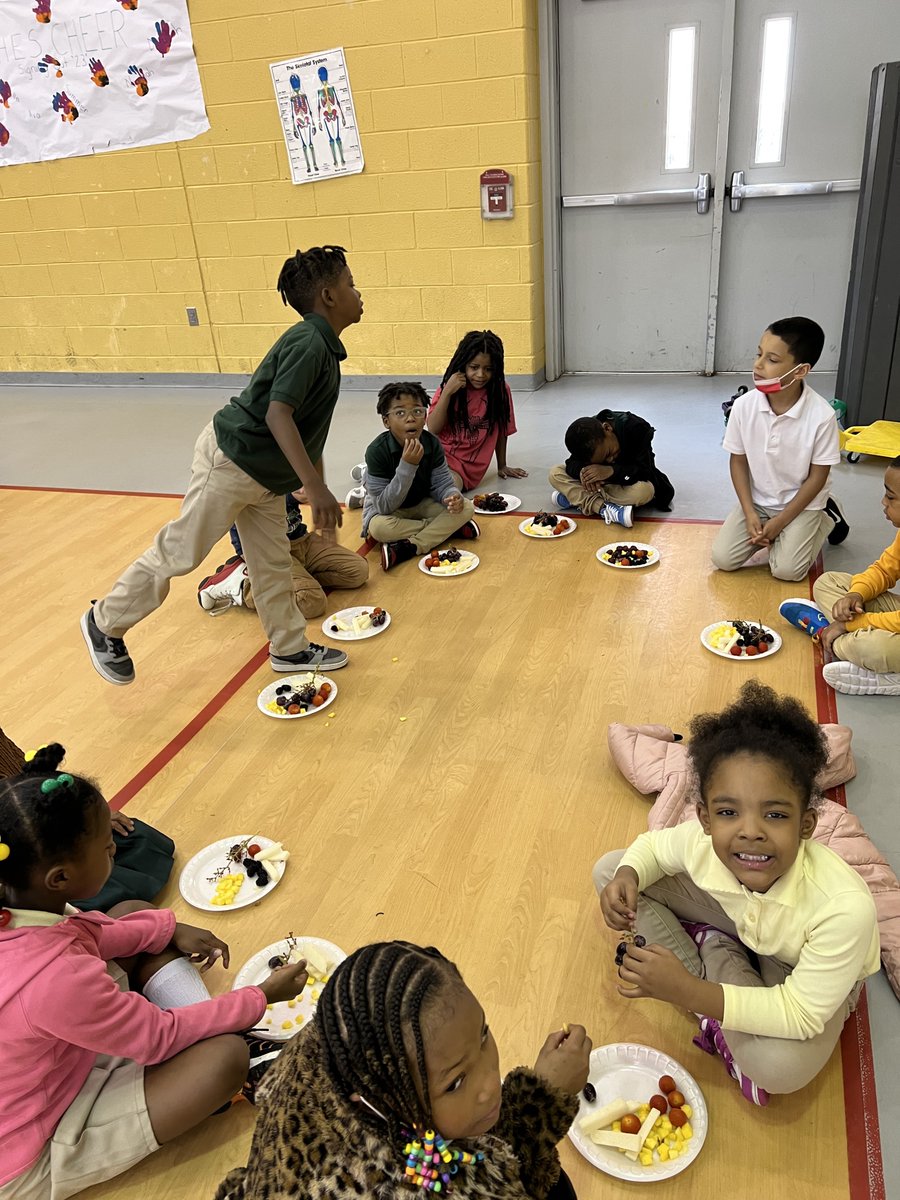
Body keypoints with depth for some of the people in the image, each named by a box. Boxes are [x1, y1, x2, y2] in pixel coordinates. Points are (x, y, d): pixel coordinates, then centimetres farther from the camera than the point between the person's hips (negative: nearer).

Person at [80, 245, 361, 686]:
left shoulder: (323, 346, 9)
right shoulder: (307, 343, -21)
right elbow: (277, 414, -31)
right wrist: (315, 486, -38)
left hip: (264, 474, 9)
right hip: (230, 460, -9)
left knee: (272, 565, 15)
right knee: (179, 552, 2)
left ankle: (291, 649, 27)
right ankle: (105, 623, 20)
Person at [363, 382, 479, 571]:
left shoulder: (432, 443, -14)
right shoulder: (377, 451, -27)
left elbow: (442, 483, -7)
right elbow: (384, 507, -28)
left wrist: (453, 497, -34)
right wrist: (408, 465, -39)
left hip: (421, 505, 4)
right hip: (386, 510, -4)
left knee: (466, 508, -17)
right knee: (379, 527, -38)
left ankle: (410, 547, -26)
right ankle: (448, 528, -18)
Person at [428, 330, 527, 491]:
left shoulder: (500, 390, 0)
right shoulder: (449, 387, 3)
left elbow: (501, 432, 10)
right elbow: (433, 429, -6)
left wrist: (502, 466, 17)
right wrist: (447, 392, -13)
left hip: (469, 467, 0)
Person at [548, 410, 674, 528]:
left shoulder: (636, 428, -27)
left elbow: (646, 471, -29)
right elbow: (572, 464, -14)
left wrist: (611, 471, -43)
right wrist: (582, 471, -38)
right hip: (601, 484, 3)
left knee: (645, 490, -41)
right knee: (554, 473, -17)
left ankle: (575, 497, -26)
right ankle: (602, 508, -35)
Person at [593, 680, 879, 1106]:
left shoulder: (844, 907, -41)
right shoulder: (702, 841, -30)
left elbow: (801, 1015, -33)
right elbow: (653, 845, -5)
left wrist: (689, 993, -42)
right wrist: (626, 877, -29)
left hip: (808, 976, -3)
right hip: (736, 919, 4)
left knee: (778, 1066, -34)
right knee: (609, 869, -9)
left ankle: (714, 952, -8)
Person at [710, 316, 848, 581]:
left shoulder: (822, 415, -23)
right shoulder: (744, 405, -17)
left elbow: (817, 477, -13)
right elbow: (738, 461, -4)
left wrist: (779, 522, -15)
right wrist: (750, 514, -13)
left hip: (801, 503, -2)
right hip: (757, 501, 3)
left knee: (786, 569, -17)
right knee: (722, 559, -13)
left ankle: (826, 518, 12)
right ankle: (769, 536, 17)